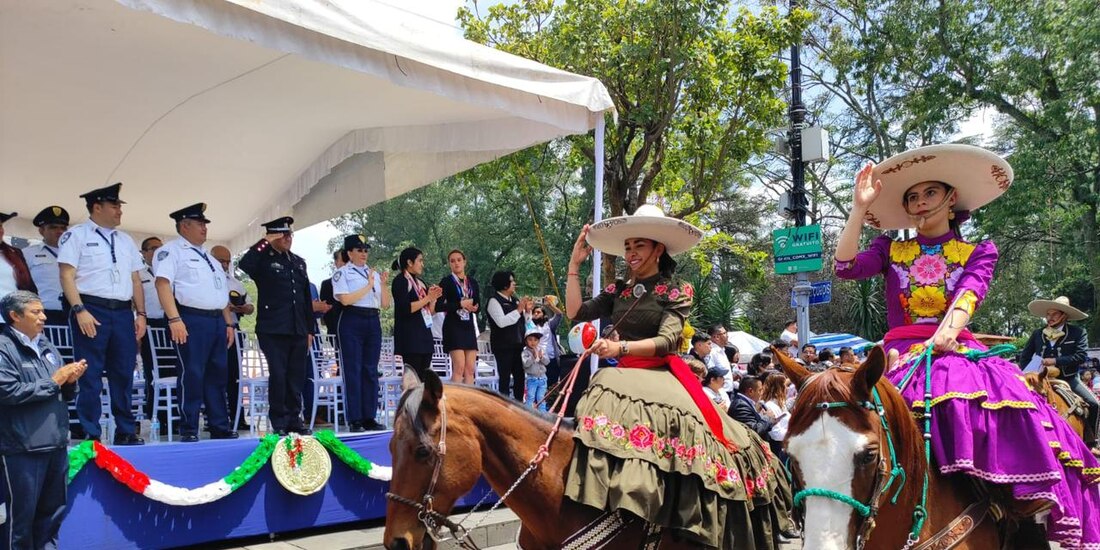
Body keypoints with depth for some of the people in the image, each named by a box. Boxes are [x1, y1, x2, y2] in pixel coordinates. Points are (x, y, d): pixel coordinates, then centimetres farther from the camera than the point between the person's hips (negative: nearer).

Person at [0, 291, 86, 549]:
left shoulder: (47, 347, 15)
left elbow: (64, 394, 19)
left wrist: (70, 380, -3)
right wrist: (53, 382, -14)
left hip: (56, 443, 7)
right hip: (22, 448, -7)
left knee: (53, 512, 15)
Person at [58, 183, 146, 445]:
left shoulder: (126, 241, 18)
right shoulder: (76, 235, 1)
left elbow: (136, 280, 17)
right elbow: (67, 276, -7)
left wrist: (141, 313, 8)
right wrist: (80, 310, -17)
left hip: (123, 312, 5)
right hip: (91, 311, -5)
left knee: (124, 374, 7)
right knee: (90, 376, -3)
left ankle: (126, 433, 14)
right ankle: (91, 434, 3)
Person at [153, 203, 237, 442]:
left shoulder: (208, 256, 25)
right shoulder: (171, 250, -1)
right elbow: (163, 284, -14)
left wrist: (229, 323, 18)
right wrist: (174, 319, -24)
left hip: (217, 320, 8)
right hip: (191, 319, -8)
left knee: (217, 376, 10)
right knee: (191, 375, -7)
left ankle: (220, 428, 15)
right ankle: (189, 431, 0)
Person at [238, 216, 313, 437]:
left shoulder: (299, 262, 18)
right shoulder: (264, 259, 1)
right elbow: (243, 264, -23)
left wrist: (310, 329, 15)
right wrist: (265, 243, -18)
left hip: (298, 330, 5)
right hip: (273, 329, -5)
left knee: (296, 376, 7)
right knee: (278, 375, -6)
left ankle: (294, 419, 16)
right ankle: (279, 422, 3)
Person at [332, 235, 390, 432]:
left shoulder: (374, 274, 17)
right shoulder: (342, 273, 1)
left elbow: (385, 304, 13)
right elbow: (345, 299, -14)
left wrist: (383, 285, -3)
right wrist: (368, 286, -9)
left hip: (373, 322, 6)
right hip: (352, 321, -5)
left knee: (371, 370, 6)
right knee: (353, 370, -5)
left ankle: (369, 417, 11)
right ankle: (355, 420, -2)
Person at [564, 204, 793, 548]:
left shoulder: (675, 292, 1)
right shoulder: (619, 291, 14)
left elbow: (667, 341, -11)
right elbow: (576, 313, 8)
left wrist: (620, 347, -25)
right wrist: (575, 264, 5)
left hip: (662, 376, -5)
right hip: (623, 376, 5)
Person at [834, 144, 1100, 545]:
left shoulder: (978, 253, 16)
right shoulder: (891, 251, 18)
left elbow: (968, 297, -5)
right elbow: (845, 267, -1)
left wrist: (943, 336, -26)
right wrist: (860, 207, -3)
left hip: (956, 352, 0)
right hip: (902, 355, 0)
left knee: (1014, 408, -31)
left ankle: (1031, 495, -27)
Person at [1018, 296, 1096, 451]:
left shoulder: (1078, 332, -1)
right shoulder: (1037, 334, 7)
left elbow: (1081, 356, -14)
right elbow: (1024, 357, 13)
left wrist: (1055, 361, -22)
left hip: (1069, 379, -2)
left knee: (1093, 404, -17)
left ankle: (1090, 443, -2)